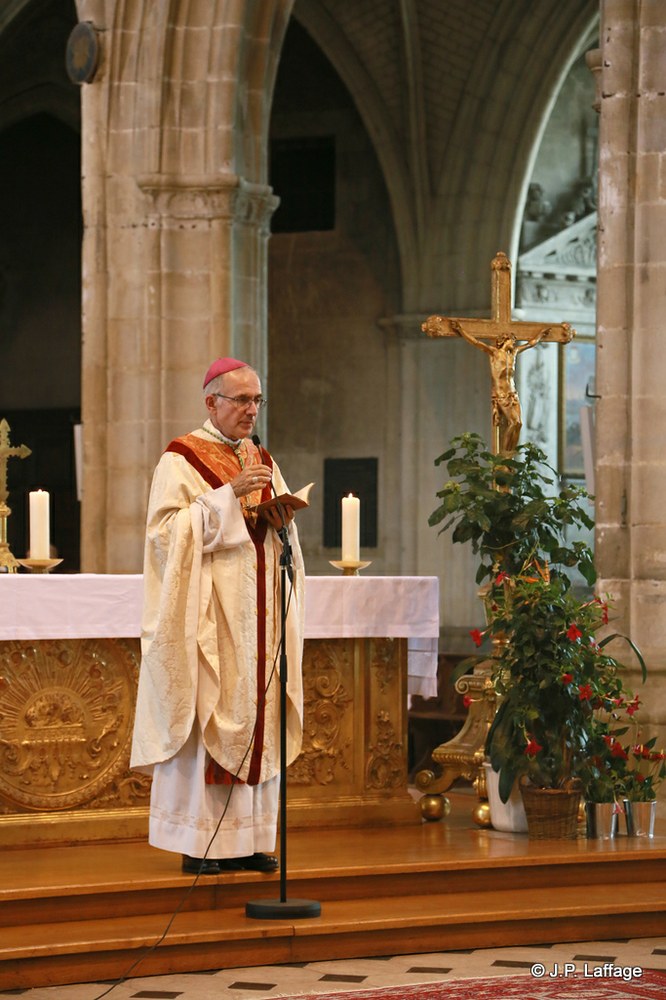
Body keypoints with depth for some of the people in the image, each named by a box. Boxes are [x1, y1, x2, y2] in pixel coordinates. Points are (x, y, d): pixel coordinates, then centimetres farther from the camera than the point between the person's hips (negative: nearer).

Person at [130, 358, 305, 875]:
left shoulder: (262, 460, 17)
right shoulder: (182, 459, -2)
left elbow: (282, 538, 20)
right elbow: (167, 529, -13)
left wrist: (282, 520, -3)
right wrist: (230, 495, -19)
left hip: (258, 610, 6)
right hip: (208, 611, -6)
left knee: (256, 713, 3)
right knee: (206, 714, -9)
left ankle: (249, 839, 7)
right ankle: (200, 842, -6)